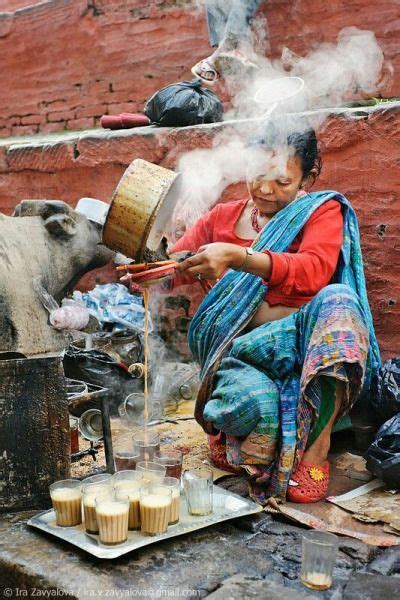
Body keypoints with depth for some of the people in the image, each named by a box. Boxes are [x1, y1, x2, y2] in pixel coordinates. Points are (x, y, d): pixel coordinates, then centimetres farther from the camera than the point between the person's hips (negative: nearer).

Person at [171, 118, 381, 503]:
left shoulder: (323, 212, 6)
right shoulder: (221, 218, 17)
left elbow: (314, 270, -15)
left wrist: (239, 258, -30)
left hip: (308, 340, 1)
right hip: (238, 348, 0)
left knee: (337, 300, -35)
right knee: (254, 404, -36)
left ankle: (317, 444, -28)